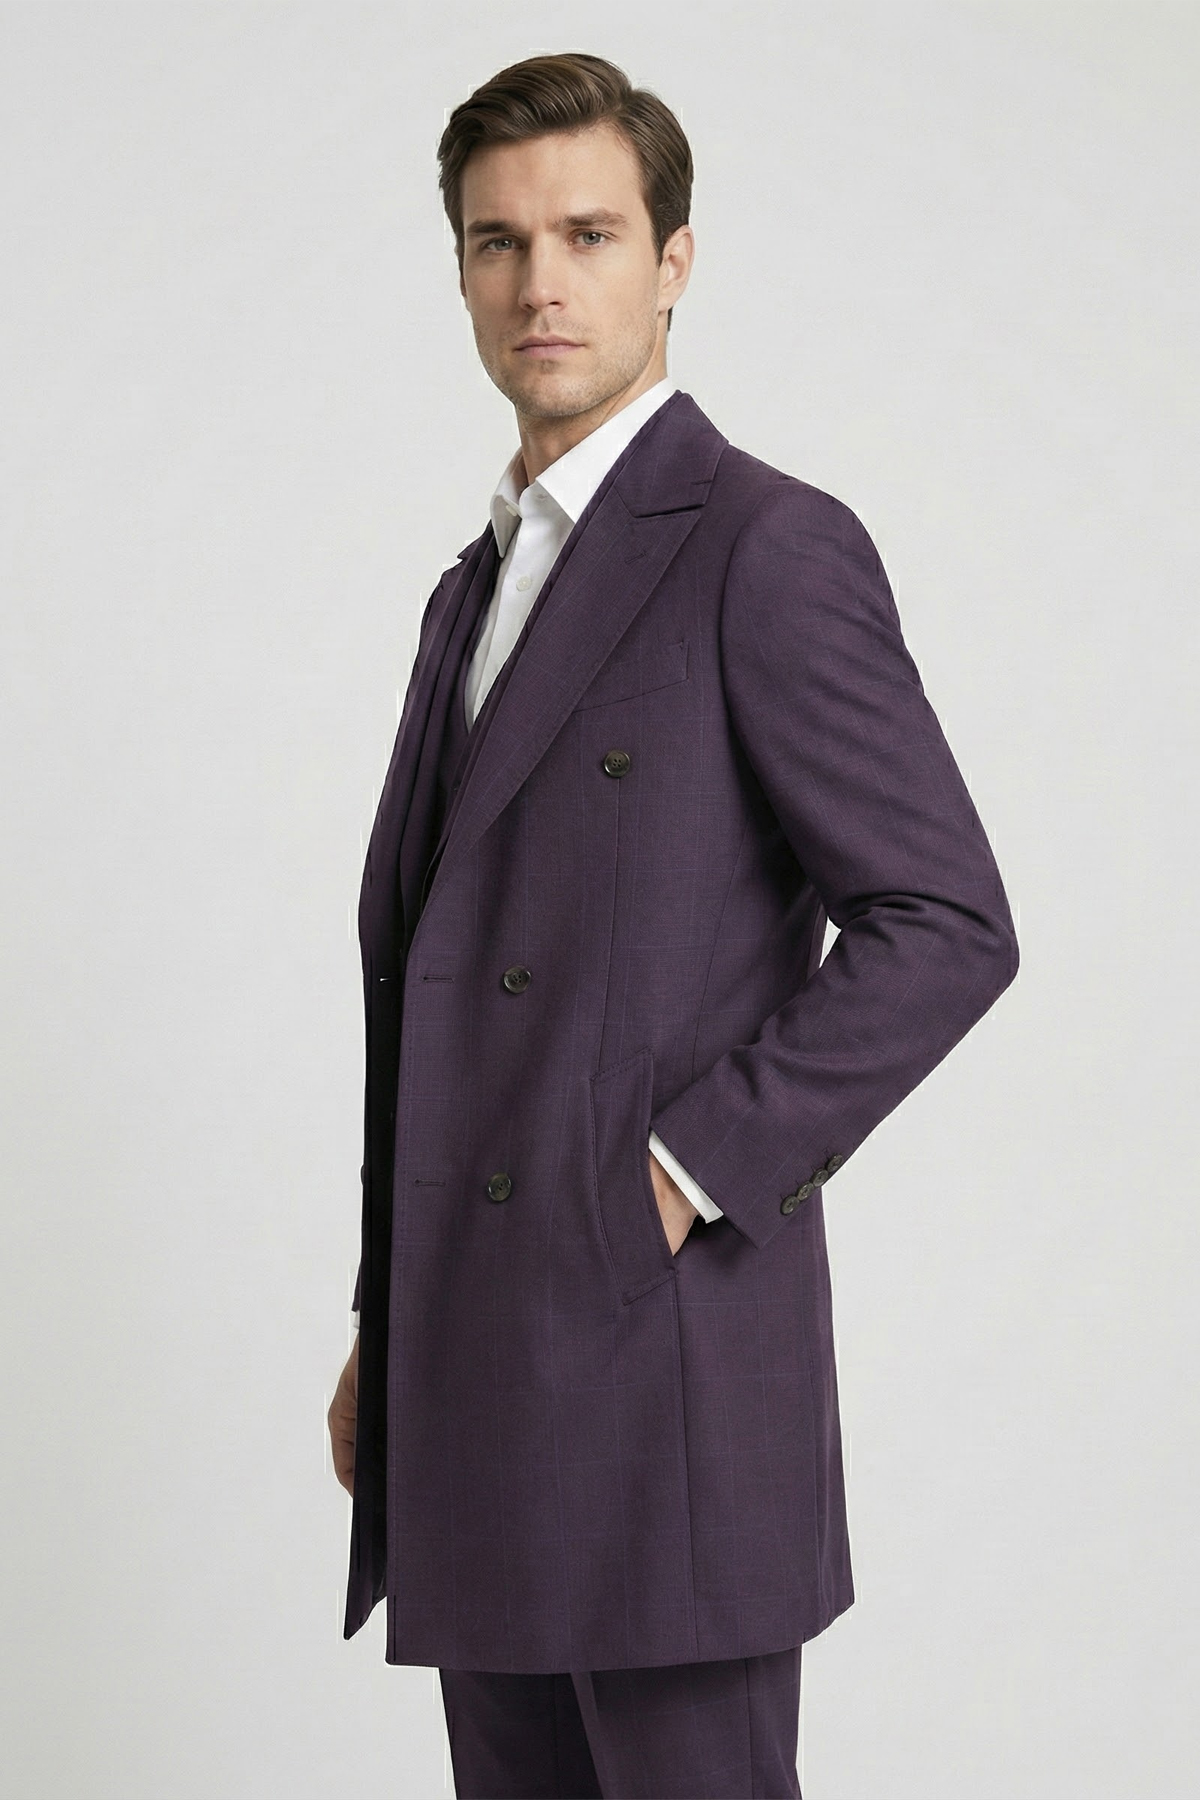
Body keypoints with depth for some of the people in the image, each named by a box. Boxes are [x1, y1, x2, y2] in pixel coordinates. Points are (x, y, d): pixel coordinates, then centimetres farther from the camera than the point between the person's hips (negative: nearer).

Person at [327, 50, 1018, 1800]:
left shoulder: (768, 546, -7)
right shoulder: (480, 587, 19)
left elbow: (947, 922, -13)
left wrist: (686, 1173, -15)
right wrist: (386, 1330, 18)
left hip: (666, 1355, -8)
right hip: (476, 1395, 8)